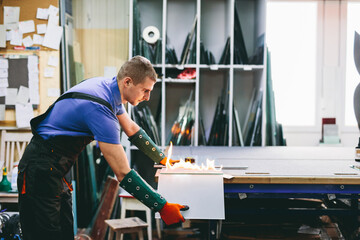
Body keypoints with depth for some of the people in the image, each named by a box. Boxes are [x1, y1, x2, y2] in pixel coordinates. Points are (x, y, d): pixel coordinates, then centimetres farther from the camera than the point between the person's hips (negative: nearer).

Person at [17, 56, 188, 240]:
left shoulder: (107, 87, 2)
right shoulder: (100, 109, -27)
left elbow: (132, 129, 21)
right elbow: (123, 174, -28)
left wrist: (163, 159, 23)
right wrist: (162, 207, -26)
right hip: (41, 172, -10)